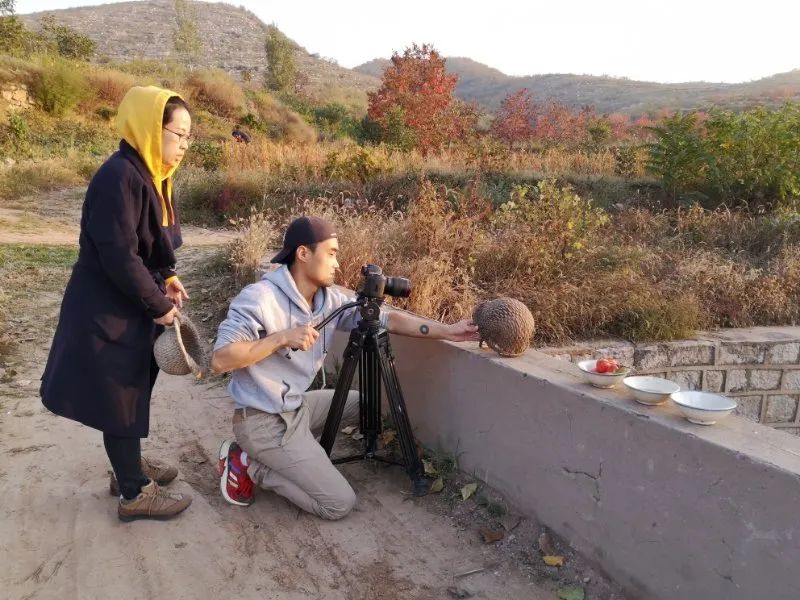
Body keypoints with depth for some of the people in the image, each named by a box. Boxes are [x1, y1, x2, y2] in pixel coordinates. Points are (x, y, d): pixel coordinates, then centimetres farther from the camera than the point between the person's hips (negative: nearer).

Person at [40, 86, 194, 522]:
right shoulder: (119, 177, -23)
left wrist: (166, 279, 0)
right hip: (108, 311, -9)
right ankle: (135, 493, 17)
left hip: (130, 307, 9)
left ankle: (129, 466, 39)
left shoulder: (148, 173, 7)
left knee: (131, 391, 21)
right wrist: (159, 303, -17)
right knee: (120, 397, 3)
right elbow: (118, 256, -26)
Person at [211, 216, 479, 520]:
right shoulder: (258, 299, -22)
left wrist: (445, 331, -9)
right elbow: (220, 360, -24)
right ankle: (248, 464, 2)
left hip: (297, 406, 8)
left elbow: (386, 319, -1)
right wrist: (282, 338, -29)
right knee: (339, 503, -9)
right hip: (263, 422, -8)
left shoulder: (329, 298, -1)